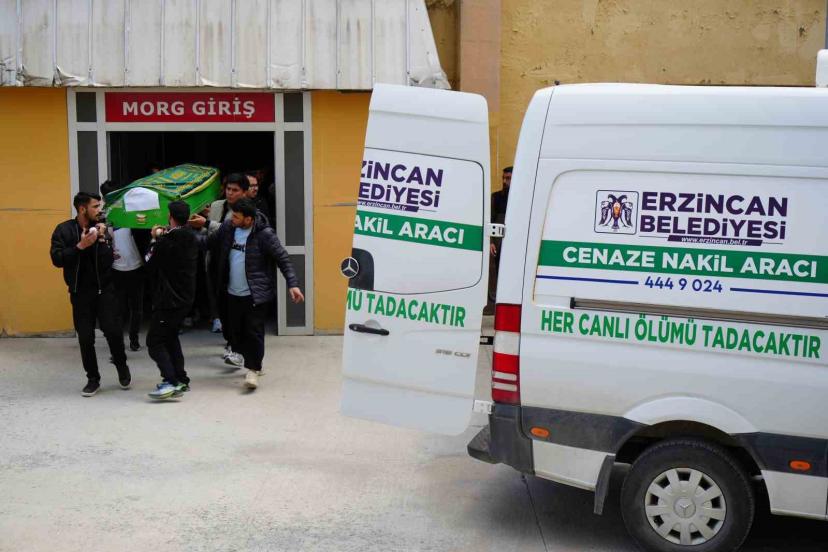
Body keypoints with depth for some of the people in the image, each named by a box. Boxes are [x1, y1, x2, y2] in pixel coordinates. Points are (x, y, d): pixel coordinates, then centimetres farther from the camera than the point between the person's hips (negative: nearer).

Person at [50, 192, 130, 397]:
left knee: (113, 331, -8)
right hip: (80, 292, 0)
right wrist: (80, 246, -20)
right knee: (85, 338, 3)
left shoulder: (101, 229, 1)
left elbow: (108, 260, -7)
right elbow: (57, 259, -13)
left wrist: (102, 240, -17)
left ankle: (122, 367, 17)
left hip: (104, 289, 0)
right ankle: (93, 378, 18)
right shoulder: (64, 230, -2)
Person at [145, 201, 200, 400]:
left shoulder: (166, 241, -19)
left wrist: (155, 239, 6)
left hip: (169, 300, -8)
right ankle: (181, 379, 22)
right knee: (170, 337, 21)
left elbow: (150, 265, -6)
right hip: (185, 298, 8)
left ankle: (171, 381, -17)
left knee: (155, 341, -5)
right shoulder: (192, 239, 6)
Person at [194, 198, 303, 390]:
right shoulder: (227, 227, 2)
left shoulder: (264, 234, -14)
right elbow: (208, 242, 13)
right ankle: (253, 364, 30)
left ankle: (253, 369, 5)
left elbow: (283, 259, -13)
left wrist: (293, 284, -21)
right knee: (237, 331, 12)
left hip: (255, 294, -6)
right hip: (233, 293, 6)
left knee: (254, 331, -6)